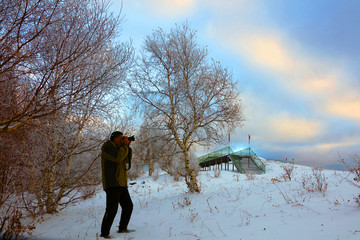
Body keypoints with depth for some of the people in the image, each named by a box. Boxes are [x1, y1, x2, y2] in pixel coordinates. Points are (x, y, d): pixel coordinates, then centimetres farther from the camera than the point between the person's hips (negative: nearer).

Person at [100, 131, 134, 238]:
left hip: (121, 183, 9)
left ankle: (122, 228, 24)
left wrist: (128, 146, 6)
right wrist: (125, 146, -10)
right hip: (112, 184, -9)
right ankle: (104, 233, -3)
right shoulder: (107, 146, -5)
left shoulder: (119, 148, 23)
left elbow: (127, 160, 16)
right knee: (112, 209, -12)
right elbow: (118, 157, -21)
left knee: (128, 206, 12)